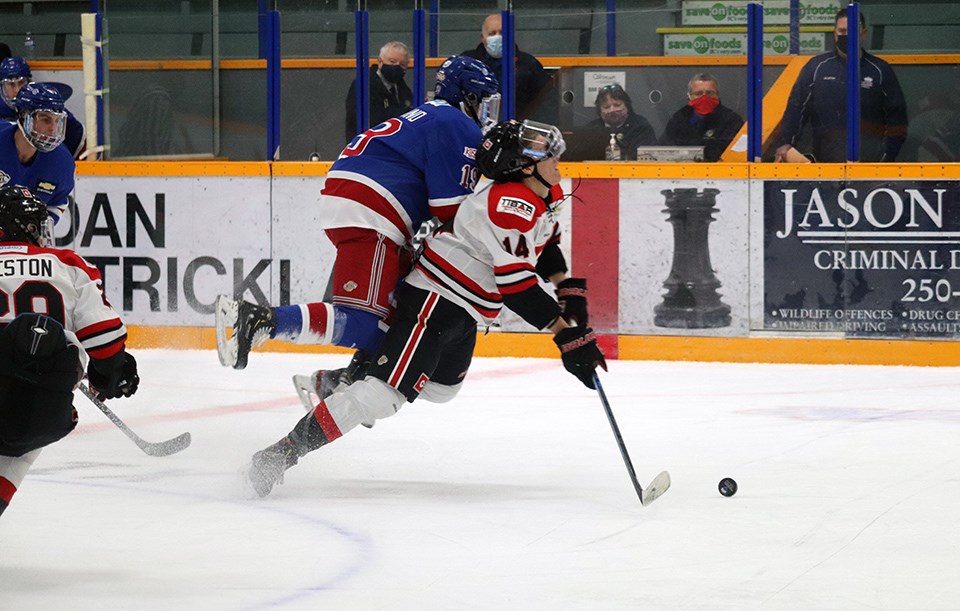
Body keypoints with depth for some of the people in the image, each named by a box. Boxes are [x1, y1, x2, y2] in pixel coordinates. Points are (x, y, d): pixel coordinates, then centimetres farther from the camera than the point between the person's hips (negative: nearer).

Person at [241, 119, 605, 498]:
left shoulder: (548, 196, 8)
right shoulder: (511, 205, -24)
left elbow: (544, 247, 27)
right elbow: (515, 284, -29)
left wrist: (570, 292, 14)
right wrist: (566, 333, -30)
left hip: (464, 313, 11)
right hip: (434, 300, -11)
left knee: (441, 389, 29)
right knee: (386, 393, -21)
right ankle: (282, 453, -23)